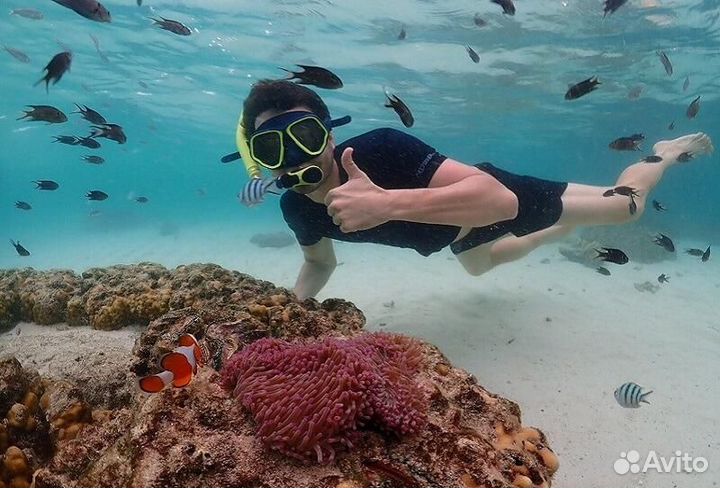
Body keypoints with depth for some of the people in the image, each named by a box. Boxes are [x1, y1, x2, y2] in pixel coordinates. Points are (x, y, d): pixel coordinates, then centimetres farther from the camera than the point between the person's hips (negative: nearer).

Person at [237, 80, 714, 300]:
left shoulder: (382, 148, -41)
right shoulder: (297, 209, -20)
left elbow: (499, 199, -50)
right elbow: (321, 263, 1)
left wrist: (388, 203, -62)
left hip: (497, 199, -6)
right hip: (455, 232, 7)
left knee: (626, 205, 8)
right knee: (479, 265, 39)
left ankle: (666, 153, 42)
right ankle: (562, 229, 64)